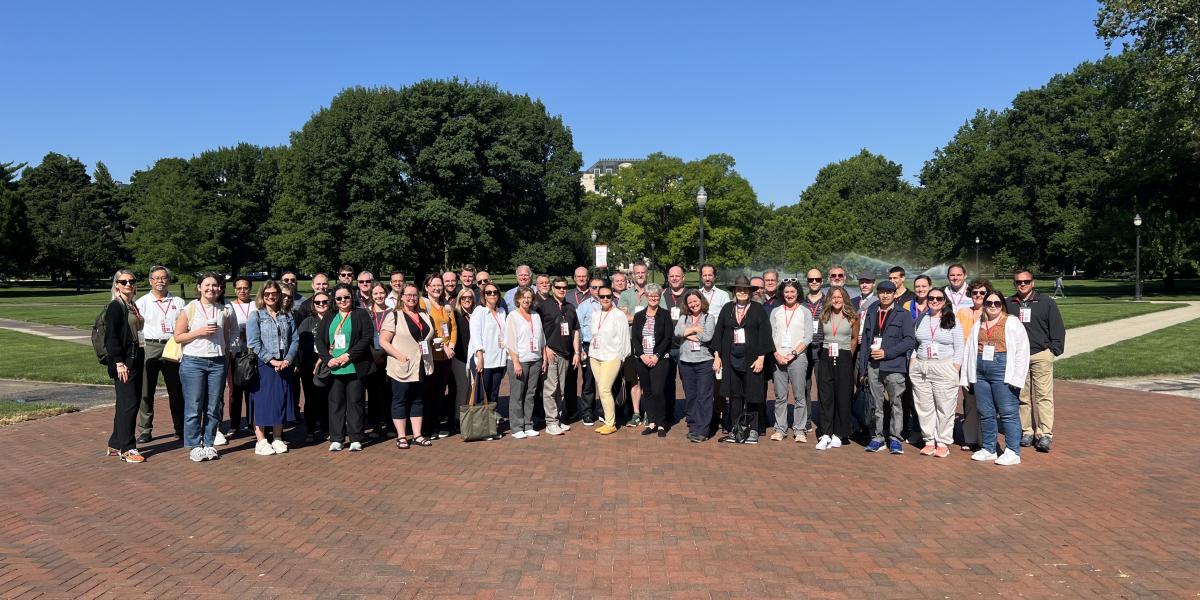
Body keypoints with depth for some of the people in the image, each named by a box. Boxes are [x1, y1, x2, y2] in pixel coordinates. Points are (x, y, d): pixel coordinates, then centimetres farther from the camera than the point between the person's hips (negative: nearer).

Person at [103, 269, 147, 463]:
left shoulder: (134, 306, 15)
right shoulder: (115, 307, -8)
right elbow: (111, 336, -15)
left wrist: (142, 358, 15)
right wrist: (119, 363, -20)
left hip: (136, 359, 8)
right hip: (124, 362, -8)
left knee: (129, 403, 12)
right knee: (128, 404, -7)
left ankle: (115, 445, 21)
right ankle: (126, 449, -1)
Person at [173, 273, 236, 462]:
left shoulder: (224, 311, 8)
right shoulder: (189, 309, 0)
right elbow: (178, 337, -1)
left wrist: (225, 357, 9)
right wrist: (199, 332, -12)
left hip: (217, 363, 3)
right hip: (193, 362, -3)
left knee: (213, 408, 5)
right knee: (194, 408, 0)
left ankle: (208, 444, 15)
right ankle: (195, 446, 10)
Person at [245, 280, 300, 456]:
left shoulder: (287, 316, 12)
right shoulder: (255, 316, -1)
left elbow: (295, 340, 6)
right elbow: (253, 343, -10)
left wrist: (287, 360, -9)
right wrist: (272, 360, -16)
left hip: (283, 366, 4)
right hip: (263, 366, -4)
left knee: (281, 401, 7)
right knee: (262, 402, -1)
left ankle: (277, 439, 17)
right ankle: (261, 441, 6)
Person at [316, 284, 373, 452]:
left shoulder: (361, 315, 4)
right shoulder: (329, 317, 15)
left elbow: (367, 337, -7)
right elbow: (320, 339, 9)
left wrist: (349, 355, -14)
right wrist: (328, 359, -7)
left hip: (355, 367, -3)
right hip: (333, 368, 3)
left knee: (355, 401, 0)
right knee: (335, 402, 5)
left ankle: (356, 438, 7)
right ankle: (336, 439, 12)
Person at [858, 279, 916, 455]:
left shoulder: (903, 315, 3)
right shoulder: (871, 313, 15)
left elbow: (910, 340, -6)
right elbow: (865, 340, 14)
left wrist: (886, 353, -13)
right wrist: (862, 367, 8)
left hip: (894, 366, -4)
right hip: (873, 366, 4)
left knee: (896, 403, 0)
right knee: (876, 404, 8)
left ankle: (895, 438, 8)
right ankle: (877, 437, 16)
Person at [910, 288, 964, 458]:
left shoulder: (953, 321, 3)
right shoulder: (920, 319, 12)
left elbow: (959, 347, 1)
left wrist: (955, 368, -6)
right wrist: (912, 359, 4)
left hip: (945, 369, -3)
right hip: (920, 368, 3)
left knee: (945, 407, -2)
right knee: (924, 407, 4)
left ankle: (943, 443, 6)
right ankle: (929, 440, 13)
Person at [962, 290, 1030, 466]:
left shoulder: (1012, 323, 1)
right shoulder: (978, 325, 18)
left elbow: (1022, 350, -5)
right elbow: (969, 350, 18)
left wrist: (1016, 377, -12)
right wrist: (965, 377, 13)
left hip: (1003, 372, -5)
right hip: (980, 373, 6)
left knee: (1008, 413, -5)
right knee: (985, 414, 10)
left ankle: (1013, 452, 1)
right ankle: (988, 449, 19)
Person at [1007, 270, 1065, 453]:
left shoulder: (1046, 303, 5)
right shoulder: (1008, 304, 11)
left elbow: (1058, 329, 6)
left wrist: (1054, 350, -2)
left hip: (1041, 356, -2)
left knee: (1044, 396, -6)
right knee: (1022, 396, 6)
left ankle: (1045, 434, -6)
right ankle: (1027, 431, 13)